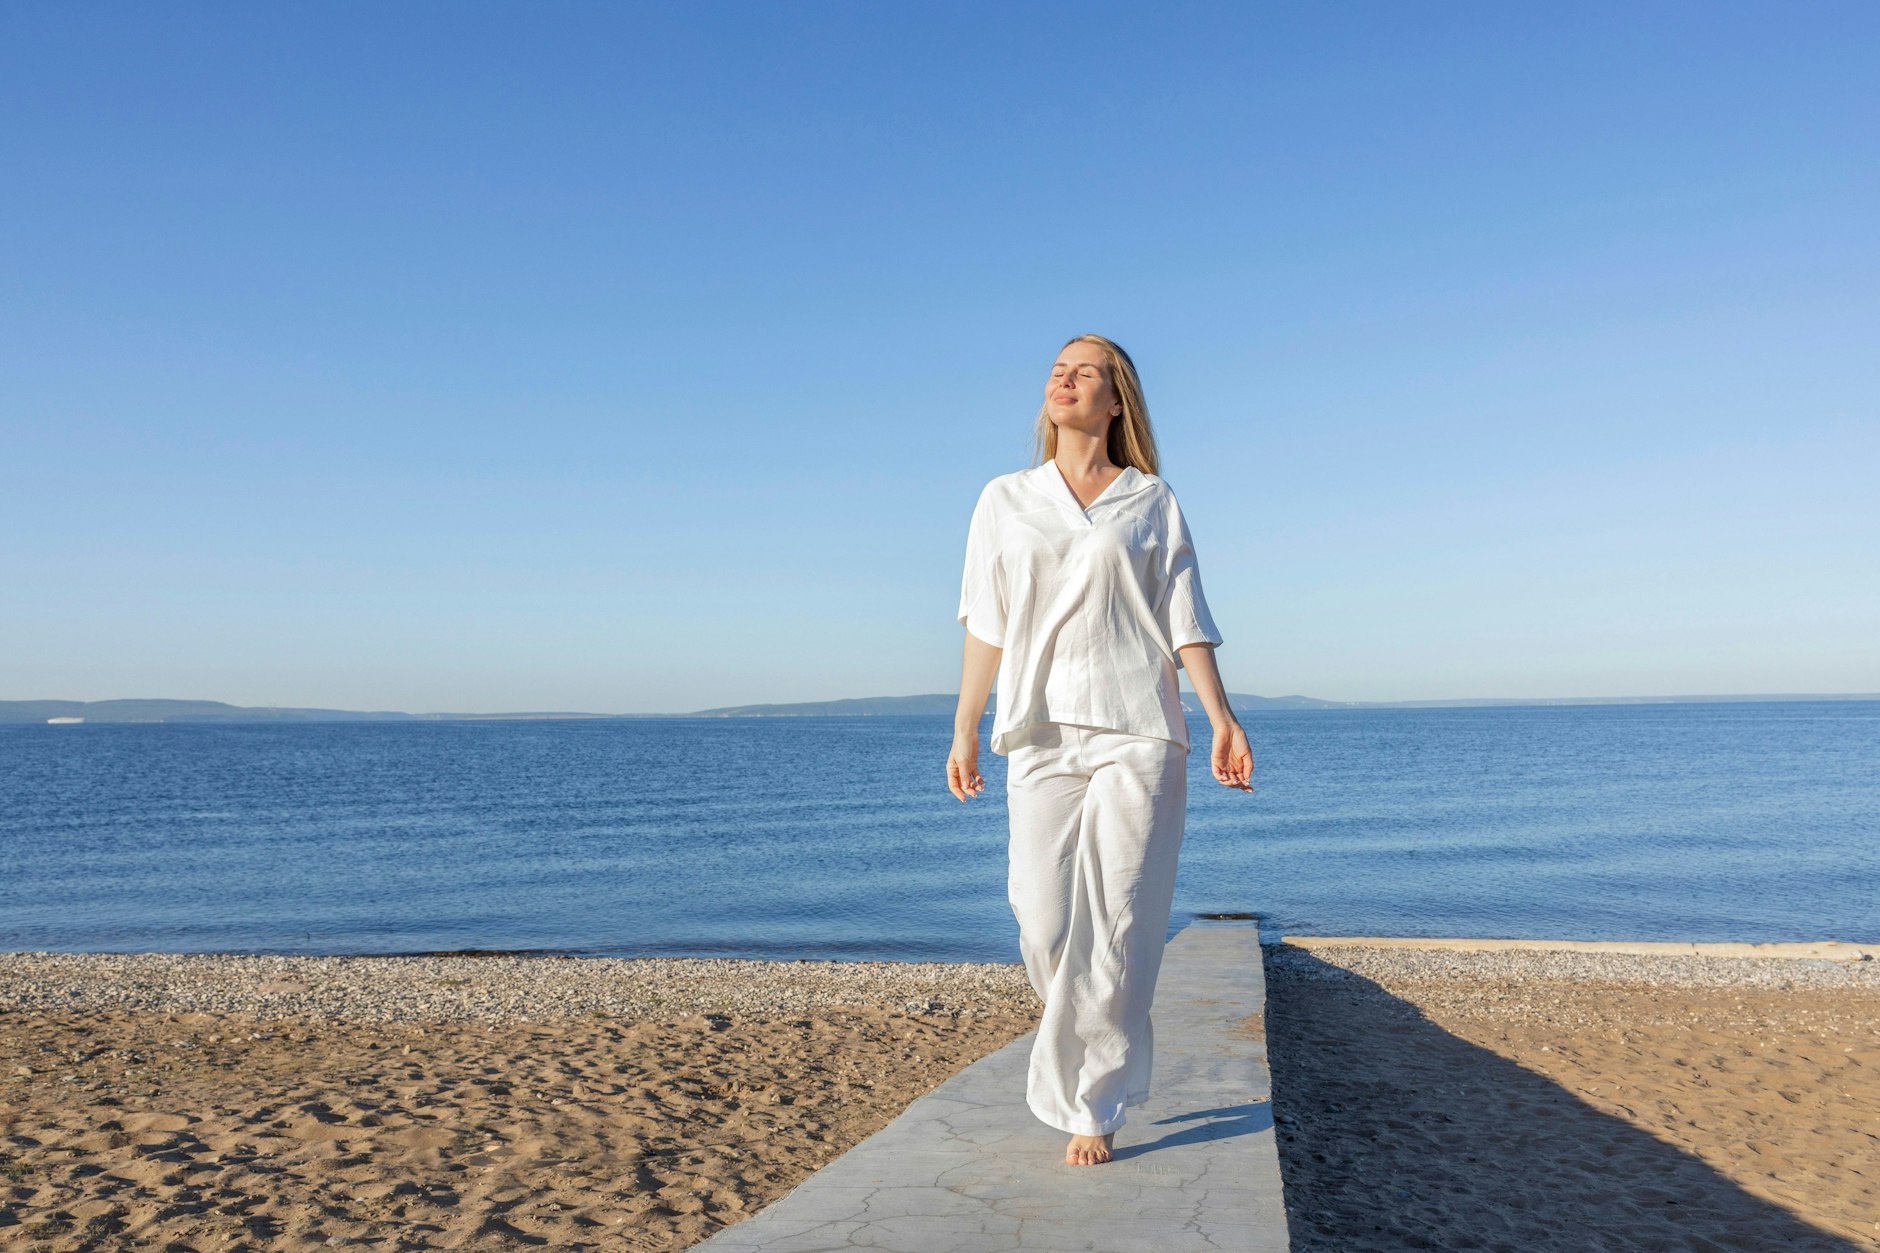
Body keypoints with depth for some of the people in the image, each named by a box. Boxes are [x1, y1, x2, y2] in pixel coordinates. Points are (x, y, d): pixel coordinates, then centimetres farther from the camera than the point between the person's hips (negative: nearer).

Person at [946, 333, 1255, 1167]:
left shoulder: (1152, 504, 9)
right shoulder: (1004, 502, 13)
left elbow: (1183, 621, 4)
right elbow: (986, 627, 11)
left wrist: (1221, 717, -7)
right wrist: (964, 729, 6)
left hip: (1137, 733, -1)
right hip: (1041, 737, 2)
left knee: (1117, 927, -4)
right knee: (1044, 929, -2)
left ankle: (1093, 1107, 10)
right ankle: (1106, 1062, 26)